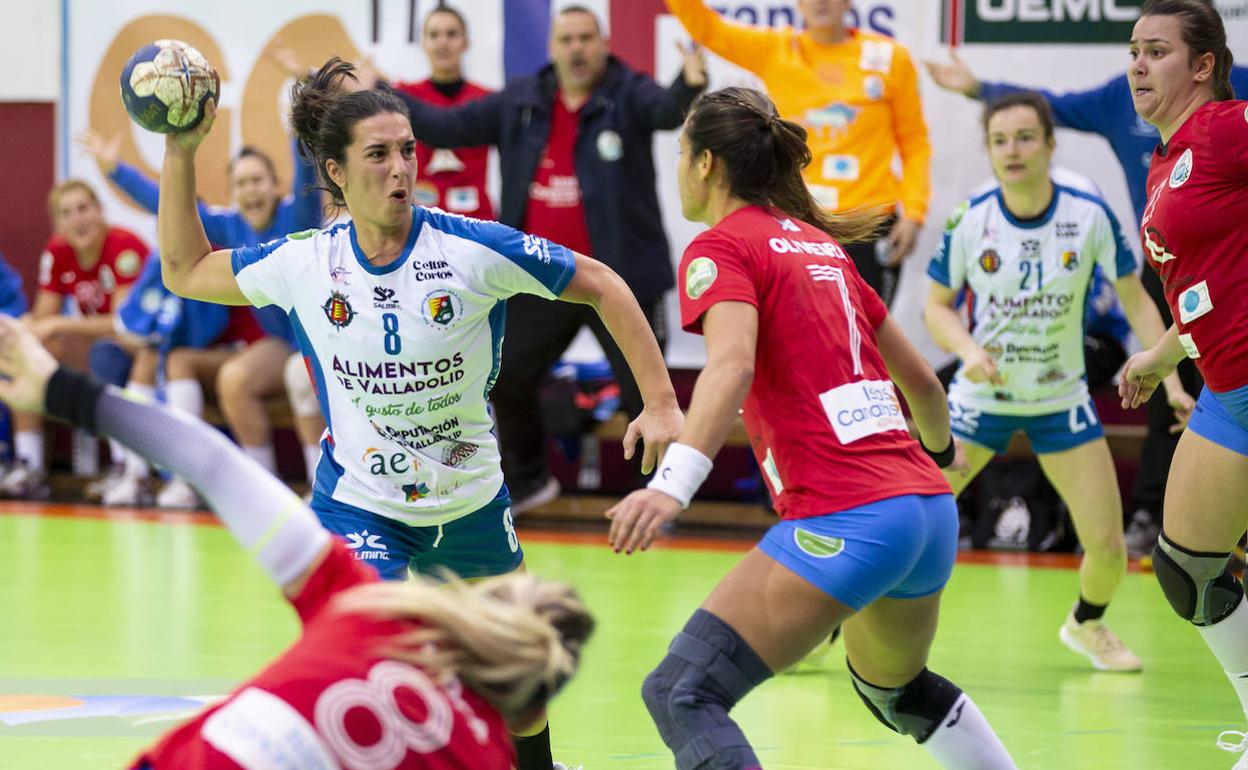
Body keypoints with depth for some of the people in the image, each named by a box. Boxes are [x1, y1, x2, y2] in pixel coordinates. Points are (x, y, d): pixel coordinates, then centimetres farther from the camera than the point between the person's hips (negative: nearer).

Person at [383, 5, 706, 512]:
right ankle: (526, 481, 35)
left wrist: (690, 85, -51)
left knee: (644, 392, -1)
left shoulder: (627, 95, -7)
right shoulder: (521, 103, 5)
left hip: (618, 280, -5)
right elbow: (445, 128, 7)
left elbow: (667, 109, -28)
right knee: (507, 379, 14)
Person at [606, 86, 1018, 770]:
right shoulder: (822, 245, 20)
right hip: (930, 509, 8)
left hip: (842, 522, -8)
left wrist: (673, 484, -36)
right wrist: (940, 449, 48)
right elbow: (920, 381, 26)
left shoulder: (720, 248, -1)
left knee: (680, 693, -11)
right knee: (894, 686, 34)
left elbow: (732, 365, -22)